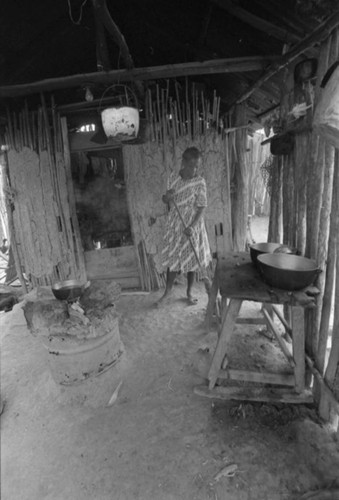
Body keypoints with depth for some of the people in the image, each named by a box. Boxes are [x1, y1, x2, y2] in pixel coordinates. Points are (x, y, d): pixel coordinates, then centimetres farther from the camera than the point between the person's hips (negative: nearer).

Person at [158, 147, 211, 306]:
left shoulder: (200, 182, -7)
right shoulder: (174, 181, 2)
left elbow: (202, 207, -10)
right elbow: (169, 206, 9)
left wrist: (192, 226, -22)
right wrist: (167, 198, -14)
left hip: (192, 227, -2)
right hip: (174, 226, 2)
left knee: (191, 260, 8)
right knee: (173, 259, 8)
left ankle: (189, 292, 26)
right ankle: (168, 291, 26)